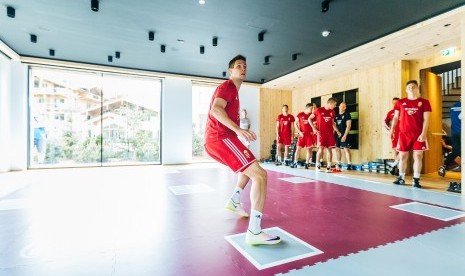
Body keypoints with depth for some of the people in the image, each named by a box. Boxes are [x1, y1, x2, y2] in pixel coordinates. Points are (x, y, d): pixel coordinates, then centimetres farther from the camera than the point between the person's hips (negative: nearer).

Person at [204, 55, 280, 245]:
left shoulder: (232, 90, 26)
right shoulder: (227, 86, -4)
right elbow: (216, 109, -24)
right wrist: (238, 130, -34)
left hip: (216, 139, 10)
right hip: (221, 138, -10)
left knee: (249, 165, 31)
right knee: (260, 174, -18)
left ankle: (235, 201, 30)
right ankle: (254, 231, -20)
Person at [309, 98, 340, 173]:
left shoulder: (332, 112, 10)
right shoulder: (319, 110, -5)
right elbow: (309, 118, 0)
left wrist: (337, 131, 14)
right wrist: (314, 128, -6)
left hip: (330, 133, 4)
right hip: (321, 133, -4)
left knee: (329, 149, 2)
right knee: (321, 148, -7)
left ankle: (329, 166, 8)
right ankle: (317, 165, 7)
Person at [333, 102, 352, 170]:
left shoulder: (347, 114, -2)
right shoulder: (336, 115, 14)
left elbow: (348, 126, -10)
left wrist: (345, 135, -18)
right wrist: (333, 133, 8)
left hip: (344, 135, -6)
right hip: (337, 134, 6)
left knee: (346, 149, -9)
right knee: (337, 149, 9)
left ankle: (349, 165, -7)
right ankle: (338, 164, 18)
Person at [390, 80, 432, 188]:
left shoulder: (424, 102, 3)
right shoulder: (400, 102, 8)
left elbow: (426, 119, -1)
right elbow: (396, 117, 12)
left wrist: (423, 133, -10)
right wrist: (392, 130, 5)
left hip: (418, 134, -1)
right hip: (404, 133, 2)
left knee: (418, 156, -1)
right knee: (402, 156, 6)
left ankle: (416, 180, 6)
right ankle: (401, 178, 17)